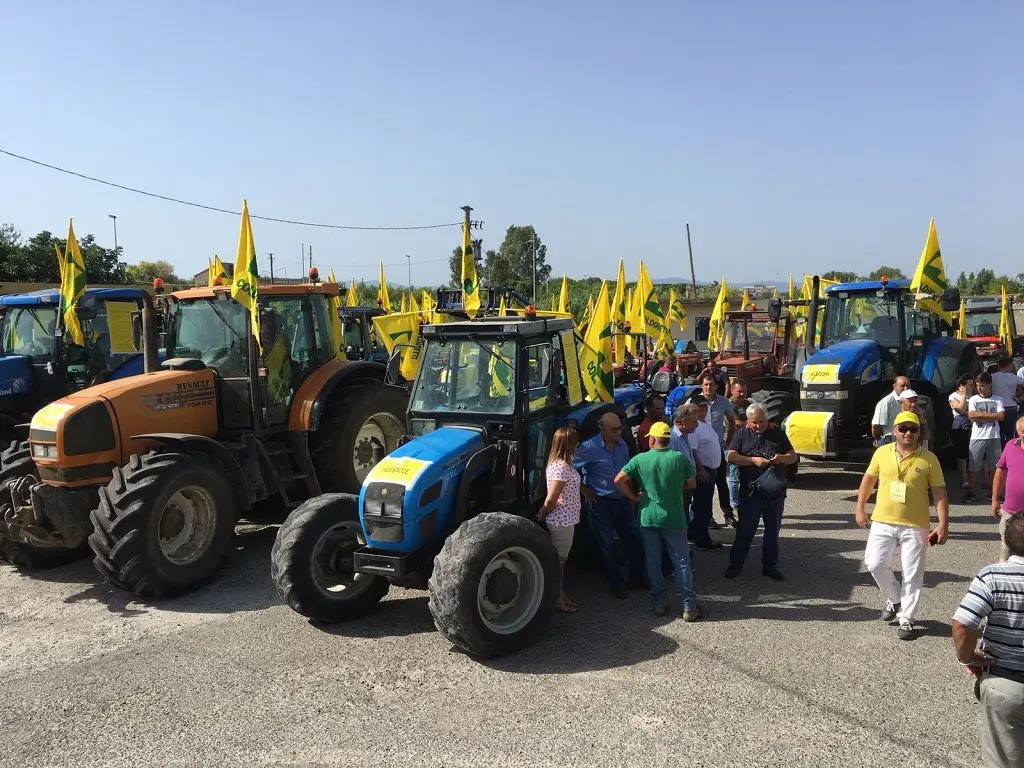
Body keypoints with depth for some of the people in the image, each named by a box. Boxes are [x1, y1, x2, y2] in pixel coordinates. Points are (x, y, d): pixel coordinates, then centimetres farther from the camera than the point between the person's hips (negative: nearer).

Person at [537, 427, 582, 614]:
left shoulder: (560, 463, 7)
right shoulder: (561, 467, -23)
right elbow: (551, 500, -22)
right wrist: (541, 515, -8)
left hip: (565, 519, 9)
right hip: (562, 521, -9)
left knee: (560, 560, 17)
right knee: (559, 561, 3)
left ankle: (561, 596, 29)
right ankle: (557, 600, 15)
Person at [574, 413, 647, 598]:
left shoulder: (621, 444, 4)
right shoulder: (589, 448, -17)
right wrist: (585, 490, -10)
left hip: (622, 500, 6)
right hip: (601, 504, -6)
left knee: (635, 540, 9)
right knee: (606, 547, 4)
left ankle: (636, 580, 24)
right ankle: (617, 585, 19)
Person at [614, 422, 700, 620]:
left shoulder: (640, 459, -6)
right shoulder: (679, 457, -6)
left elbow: (619, 480, -12)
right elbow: (691, 484, 4)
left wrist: (634, 497, 1)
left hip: (648, 517, 1)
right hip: (674, 518, 0)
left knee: (653, 562, 12)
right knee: (681, 562, 7)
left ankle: (659, 602, 19)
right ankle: (689, 606, 10)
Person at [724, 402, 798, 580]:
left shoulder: (778, 433, 6)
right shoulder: (742, 434, 0)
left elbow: (794, 457, 10)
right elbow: (730, 456, -10)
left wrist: (782, 458, -14)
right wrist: (754, 460, -21)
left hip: (775, 490, 3)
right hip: (750, 491, -2)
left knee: (772, 530, 11)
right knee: (745, 530, 3)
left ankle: (770, 566, 24)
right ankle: (735, 565, 14)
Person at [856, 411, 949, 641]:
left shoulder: (929, 459, -5)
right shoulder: (882, 453, 1)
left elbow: (939, 494, -3)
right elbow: (868, 479, 12)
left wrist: (943, 524, -10)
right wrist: (860, 508, 10)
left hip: (915, 526, -2)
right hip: (883, 523, 2)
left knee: (912, 574, 3)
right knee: (875, 564, -2)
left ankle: (906, 619, 15)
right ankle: (894, 599, 25)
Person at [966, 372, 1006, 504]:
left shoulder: (997, 400, 4)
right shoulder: (973, 399, 2)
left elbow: (1001, 416, -9)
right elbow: (971, 416, -10)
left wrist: (981, 414, -10)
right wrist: (991, 416, -9)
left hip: (994, 437, 1)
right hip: (977, 437, -1)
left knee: (993, 467, 9)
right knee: (973, 466, 1)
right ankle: (971, 492, 10)